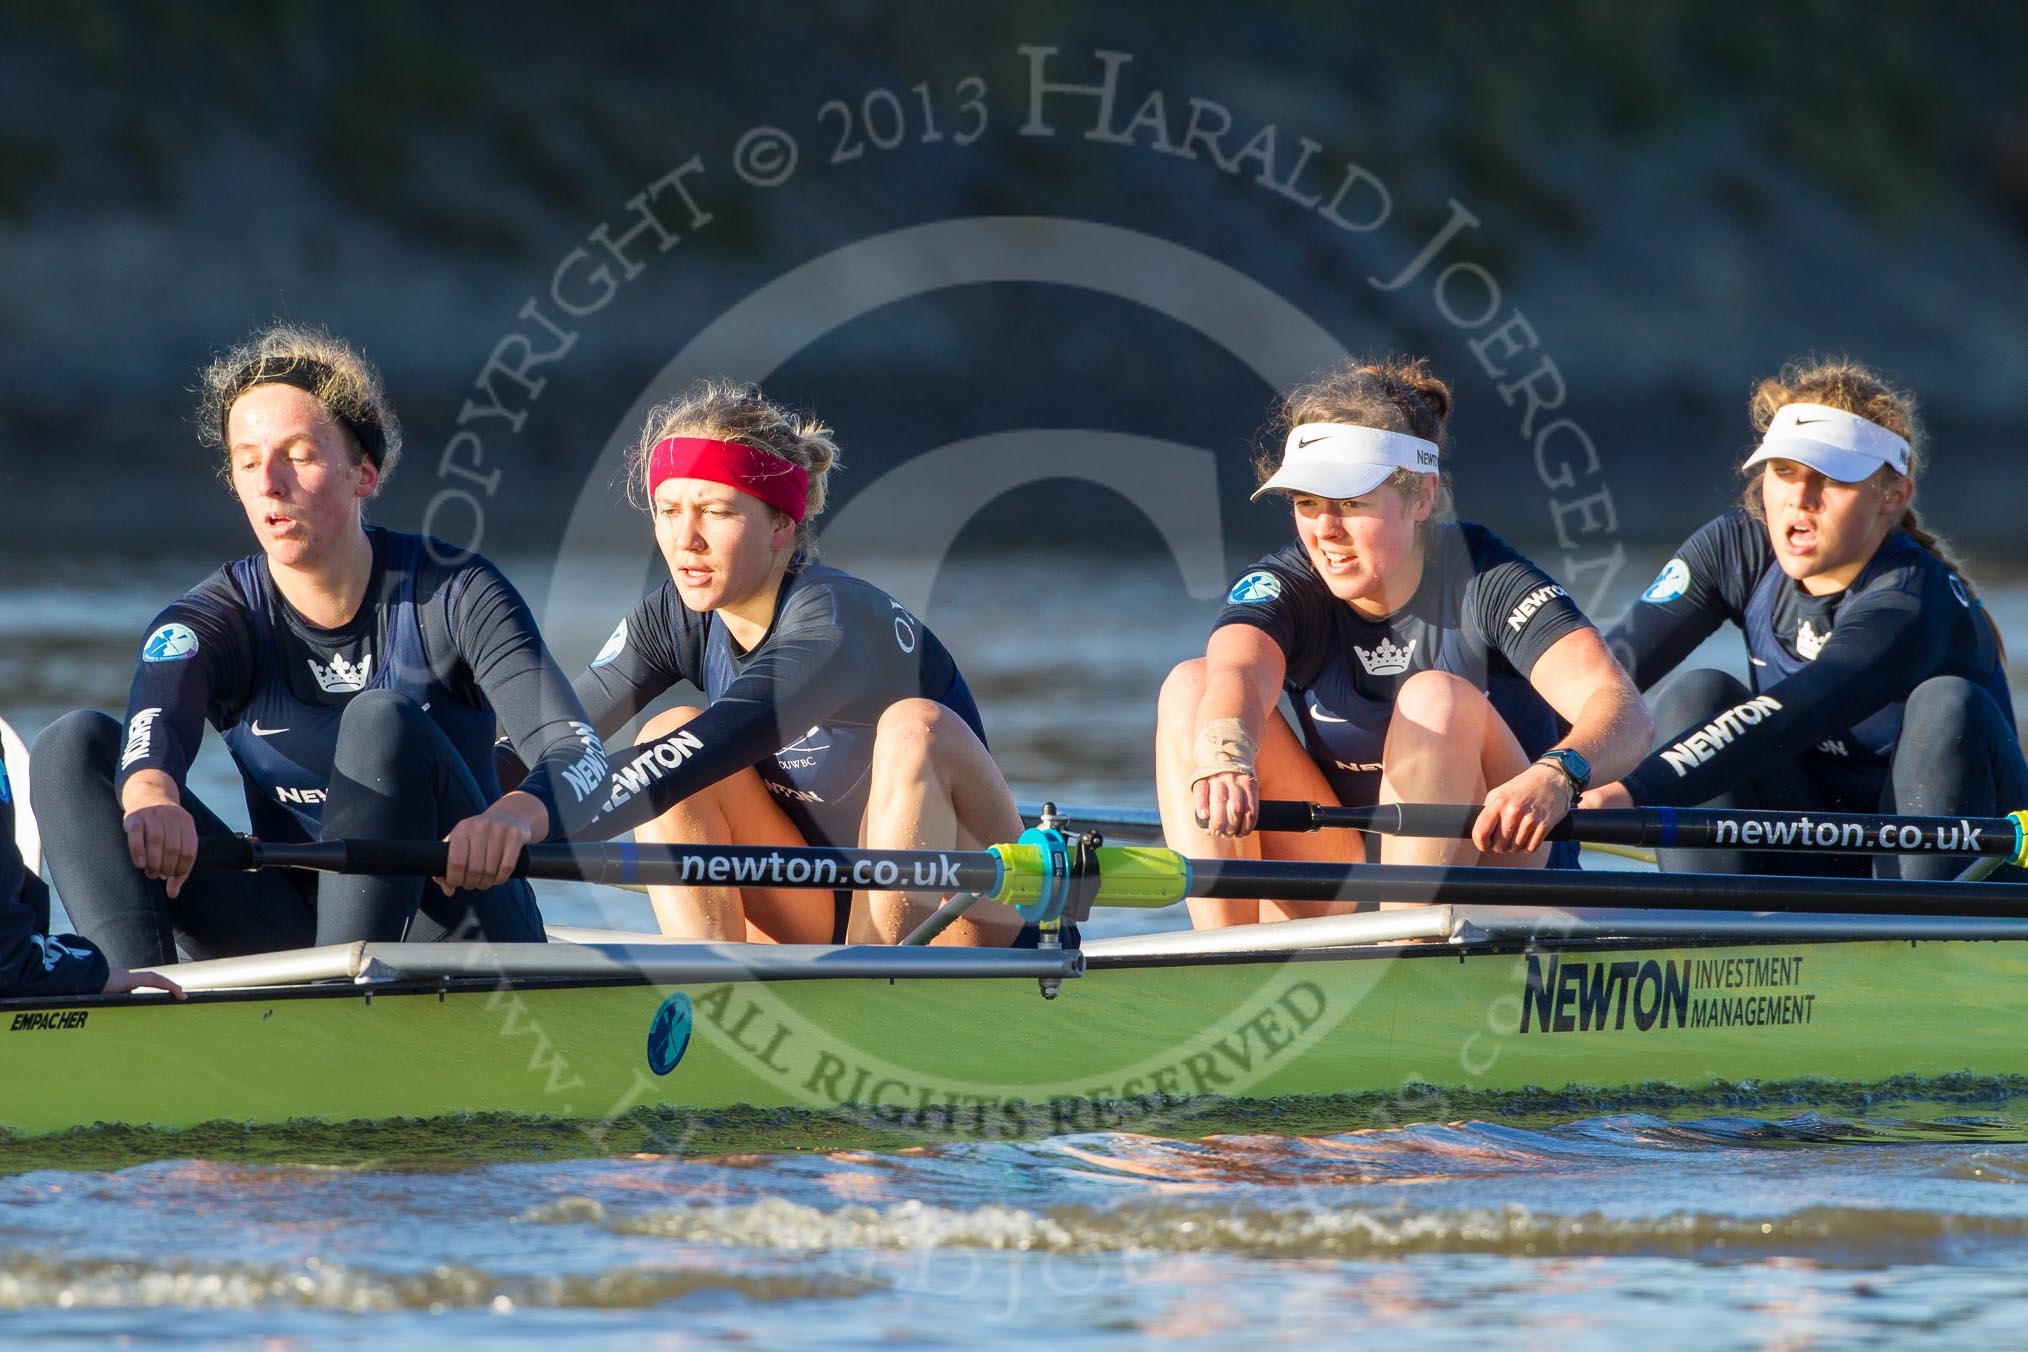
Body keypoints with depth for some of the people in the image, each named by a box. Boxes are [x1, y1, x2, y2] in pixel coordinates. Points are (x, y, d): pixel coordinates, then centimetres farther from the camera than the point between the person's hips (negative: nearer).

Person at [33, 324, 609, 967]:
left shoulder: (455, 594, -7)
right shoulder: (211, 619, -1)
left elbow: (579, 757, -21)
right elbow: (154, 725, -25)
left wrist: (515, 816, -47)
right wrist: (150, 793, -53)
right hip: (293, 935, 3)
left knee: (381, 721, -27)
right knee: (71, 746, -12)